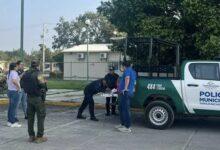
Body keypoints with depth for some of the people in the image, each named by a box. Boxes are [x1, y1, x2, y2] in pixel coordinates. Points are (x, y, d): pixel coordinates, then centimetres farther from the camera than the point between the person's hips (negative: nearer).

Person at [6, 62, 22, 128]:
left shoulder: (9, 73, 13)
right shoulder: (14, 73, -16)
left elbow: (7, 82, 24)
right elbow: (14, 81, -32)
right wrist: (19, 86, -21)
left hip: (9, 91, 10)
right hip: (14, 92, -9)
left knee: (11, 107, 14)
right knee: (13, 107, -5)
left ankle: (9, 121, 20)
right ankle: (13, 122, -2)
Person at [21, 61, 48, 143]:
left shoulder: (25, 74, 5)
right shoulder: (38, 74, -14)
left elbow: (22, 84, 9)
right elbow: (42, 84, -23)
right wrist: (45, 82, -2)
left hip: (29, 98, 6)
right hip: (38, 98, -6)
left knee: (30, 117, 12)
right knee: (41, 117, 2)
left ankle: (31, 136, 17)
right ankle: (39, 137, 2)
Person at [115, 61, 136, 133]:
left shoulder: (127, 70, -8)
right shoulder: (133, 71, 21)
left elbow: (127, 78, -28)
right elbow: (134, 82, 34)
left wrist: (125, 88, -27)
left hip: (126, 92, -10)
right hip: (130, 92, 10)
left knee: (125, 109, -8)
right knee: (121, 108, 18)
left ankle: (127, 127, -5)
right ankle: (123, 124, 26)